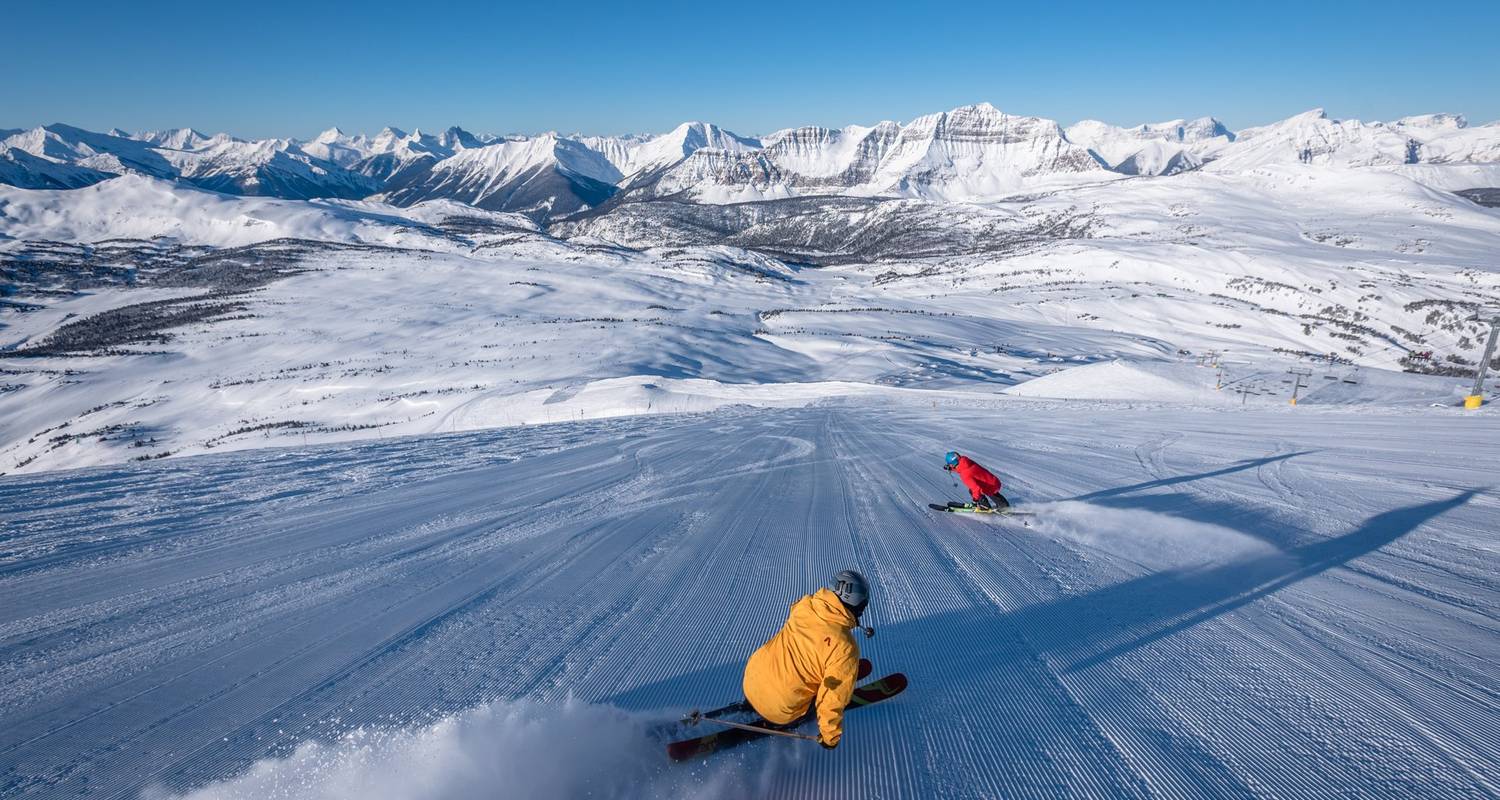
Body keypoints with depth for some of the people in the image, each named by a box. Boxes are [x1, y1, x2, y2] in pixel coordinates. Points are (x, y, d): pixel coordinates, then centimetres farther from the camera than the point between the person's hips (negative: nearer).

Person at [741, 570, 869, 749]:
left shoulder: (805, 604, -10)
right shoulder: (845, 649, -27)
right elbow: (832, 700, -19)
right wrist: (831, 736, 1)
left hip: (750, 681, 6)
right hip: (779, 711, -6)